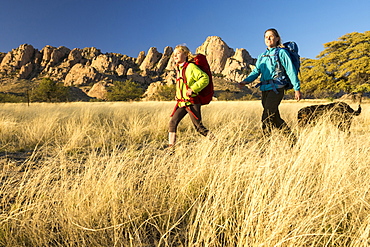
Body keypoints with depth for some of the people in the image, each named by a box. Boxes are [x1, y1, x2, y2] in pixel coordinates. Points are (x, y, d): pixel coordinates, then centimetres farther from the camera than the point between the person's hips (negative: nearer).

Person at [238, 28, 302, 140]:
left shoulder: (281, 52, 1)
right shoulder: (262, 56, 19)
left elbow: (291, 71, -3)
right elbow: (256, 71, 12)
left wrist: (297, 89, -8)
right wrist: (245, 81, -6)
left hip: (276, 88, -7)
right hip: (265, 89, 7)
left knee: (267, 118, -16)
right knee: (275, 118, 11)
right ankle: (292, 138, 27)